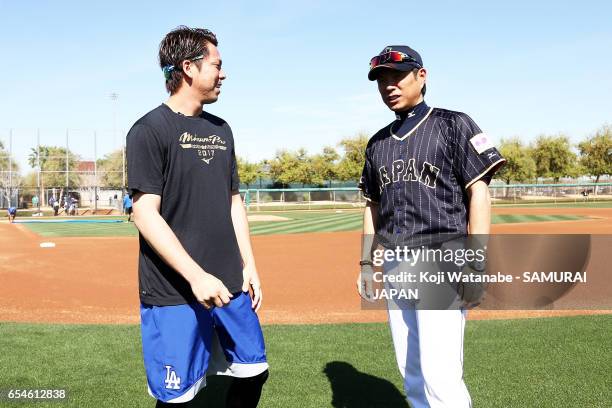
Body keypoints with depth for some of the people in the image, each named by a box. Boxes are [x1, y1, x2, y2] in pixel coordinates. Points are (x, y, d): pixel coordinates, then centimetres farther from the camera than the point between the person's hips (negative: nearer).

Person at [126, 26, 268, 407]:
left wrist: (250, 266, 10)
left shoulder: (221, 129, 13)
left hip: (231, 286, 7)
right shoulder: (150, 129, -9)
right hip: (174, 293, -7)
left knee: (253, 372, 14)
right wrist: (196, 275, -22)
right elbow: (145, 213, -15)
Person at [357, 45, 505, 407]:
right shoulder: (378, 142, 16)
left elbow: (479, 193, -8)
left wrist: (475, 264, -16)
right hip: (394, 267, 6)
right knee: (412, 375, 12)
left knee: (441, 378, -11)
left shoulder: (453, 125, -1)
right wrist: (366, 263, 15)